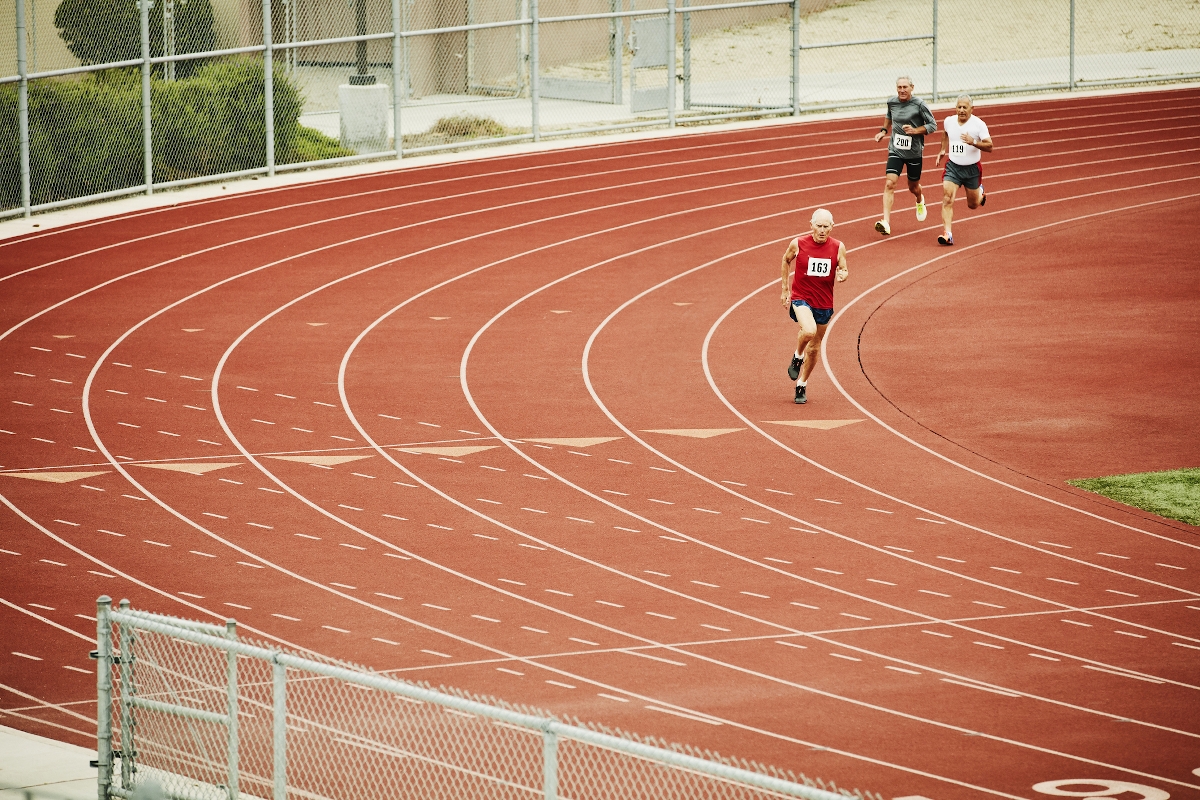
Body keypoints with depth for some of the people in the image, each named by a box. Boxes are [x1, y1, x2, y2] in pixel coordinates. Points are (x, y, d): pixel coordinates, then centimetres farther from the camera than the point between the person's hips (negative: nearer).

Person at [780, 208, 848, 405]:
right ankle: (797, 358, -1)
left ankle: (802, 385, 33)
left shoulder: (838, 248, -5)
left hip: (824, 302, 3)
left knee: (814, 347, 13)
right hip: (801, 298, -3)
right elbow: (786, 260, 10)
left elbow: (844, 270, 7)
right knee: (809, 330, -32)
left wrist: (843, 275, -19)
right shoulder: (798, 244, -9)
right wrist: (785, 289, 12)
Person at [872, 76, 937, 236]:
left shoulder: (919, 104, -12)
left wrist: (915, 130, -22)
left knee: (913, 187, 16)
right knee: (889, 184, -17)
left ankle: (920, 201, 56)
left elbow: (933, 125, -8)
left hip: (914, 152, -2)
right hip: (895, 151, 2)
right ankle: (886, 223, -23)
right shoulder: (892, 102, 1)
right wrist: (884, 130, 12)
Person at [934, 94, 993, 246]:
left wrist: (973, 142, -34)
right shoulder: (949, 121, -3)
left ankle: (980, 192, 52)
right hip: (953, 166, 2)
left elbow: (989, 147, -18)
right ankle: (947, 234, -21)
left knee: (973, 205, 15)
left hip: (972, 169, -2)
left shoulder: (978, 124, -16)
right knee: (947, 199, -18)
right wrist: (943, 150, 15)